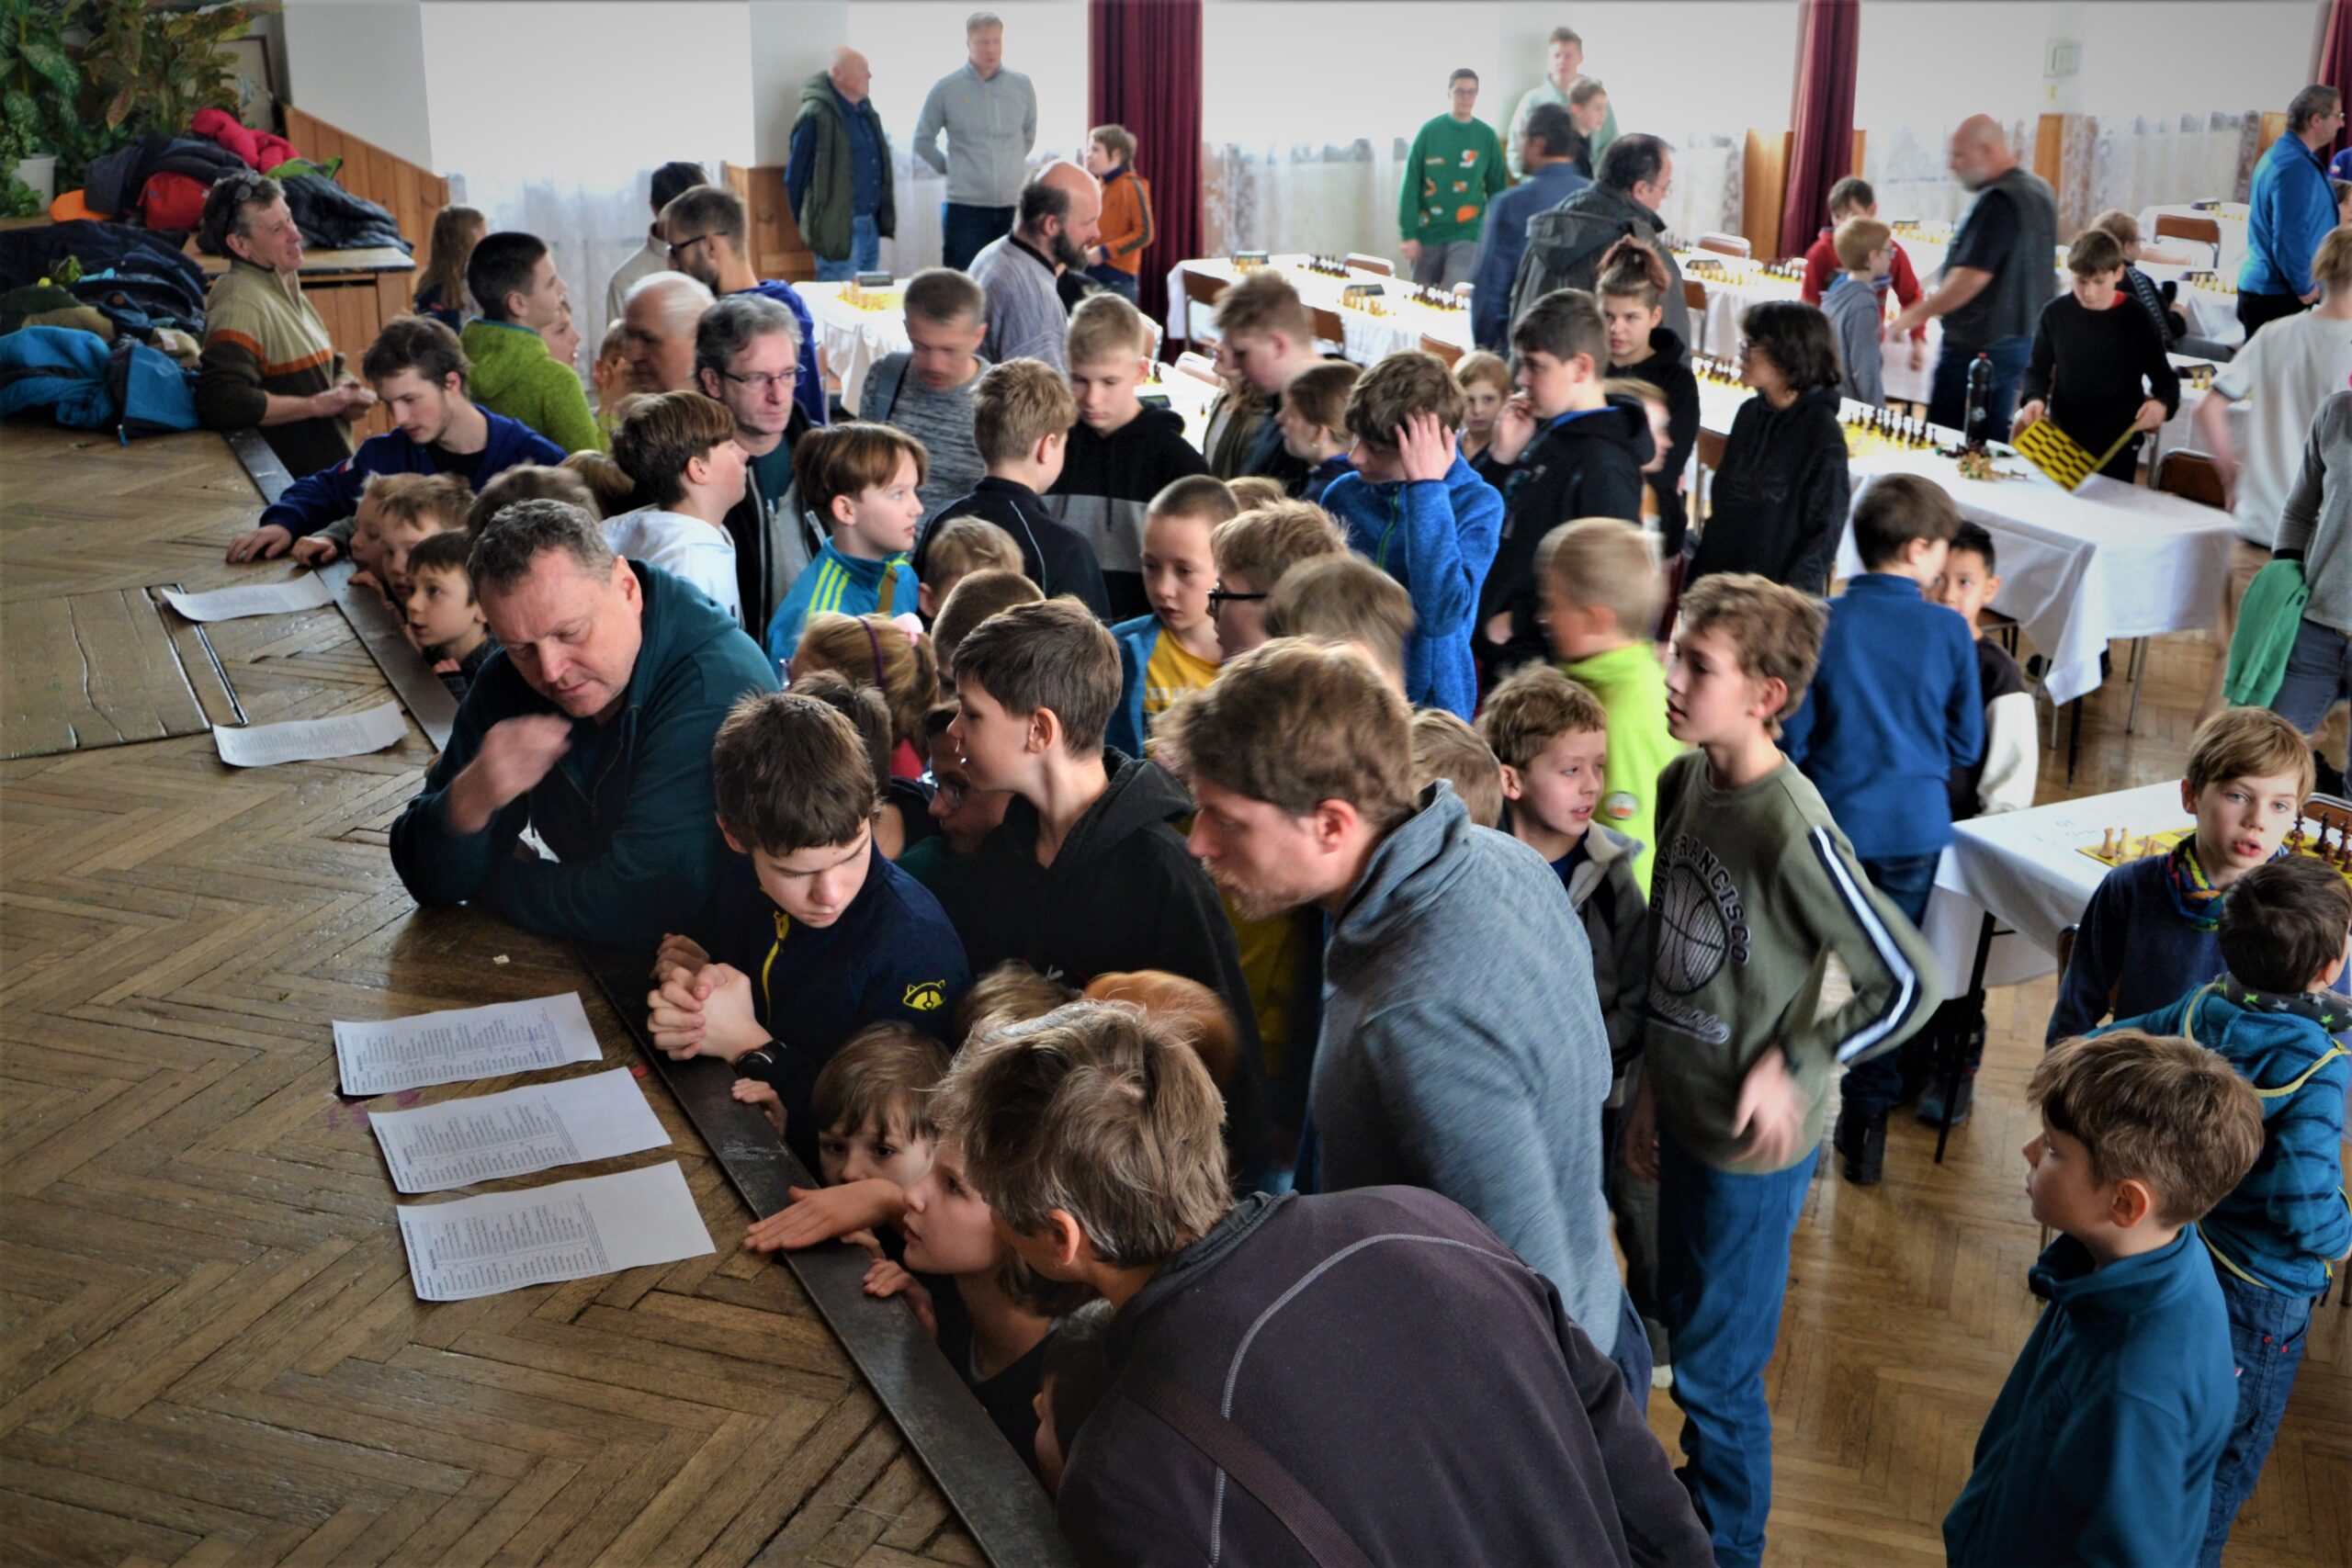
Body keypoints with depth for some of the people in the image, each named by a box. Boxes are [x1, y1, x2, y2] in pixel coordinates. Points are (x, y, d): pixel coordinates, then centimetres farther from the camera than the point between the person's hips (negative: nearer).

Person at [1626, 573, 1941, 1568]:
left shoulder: (1793, 830, -27)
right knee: (1682, 1318, 25)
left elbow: (1909, 985, -20)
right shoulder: (1682, 782, -3)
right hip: (1683, 1113, 7)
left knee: (1715, 1369, 8)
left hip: (1752, 1144, -7)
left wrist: (1792, 1064, -17)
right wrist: (1652, 1086, 10)